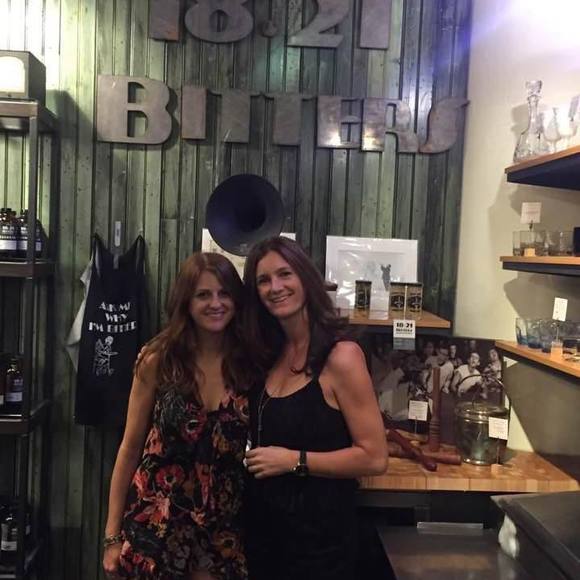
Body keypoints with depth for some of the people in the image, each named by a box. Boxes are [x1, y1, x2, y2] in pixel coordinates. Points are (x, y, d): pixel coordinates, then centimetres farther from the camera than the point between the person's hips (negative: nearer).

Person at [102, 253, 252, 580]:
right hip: (157, 519, -1)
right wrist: (113, 534, -1)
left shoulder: (250, 363, -4)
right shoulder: (158, 360, -6)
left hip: (224, 525, 1)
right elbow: (131, 447, -1)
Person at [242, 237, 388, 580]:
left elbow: (374, 458, -19)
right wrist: (254, 459, 0)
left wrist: (294, 461, -20)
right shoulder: (271, 354, 2)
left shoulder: (341, 356, -19)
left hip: (319, 535, -6)